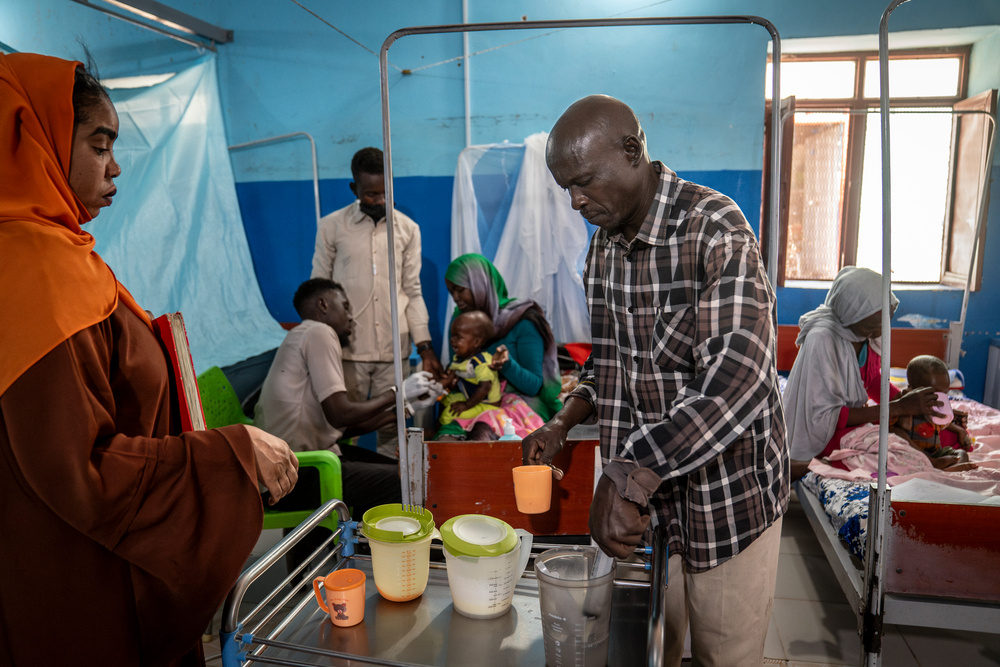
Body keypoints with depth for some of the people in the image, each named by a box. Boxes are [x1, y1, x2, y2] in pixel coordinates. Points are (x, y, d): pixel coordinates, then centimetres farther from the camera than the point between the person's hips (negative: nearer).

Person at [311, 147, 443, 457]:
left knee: (392, 428, 4)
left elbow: (413, 292, 10)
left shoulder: (407, 229, 9)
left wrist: (425, 348, 2)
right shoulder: (331, 227, 3)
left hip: (394, 349, 2)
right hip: (348, 349, -1)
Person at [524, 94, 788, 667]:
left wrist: (631, 476, -37)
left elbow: (738, 378, -32)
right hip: (641, 490, 6)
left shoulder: (714, 227, -21)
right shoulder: (605, 243, 4)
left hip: (728, 489, -6)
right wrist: (564, 424, 2)